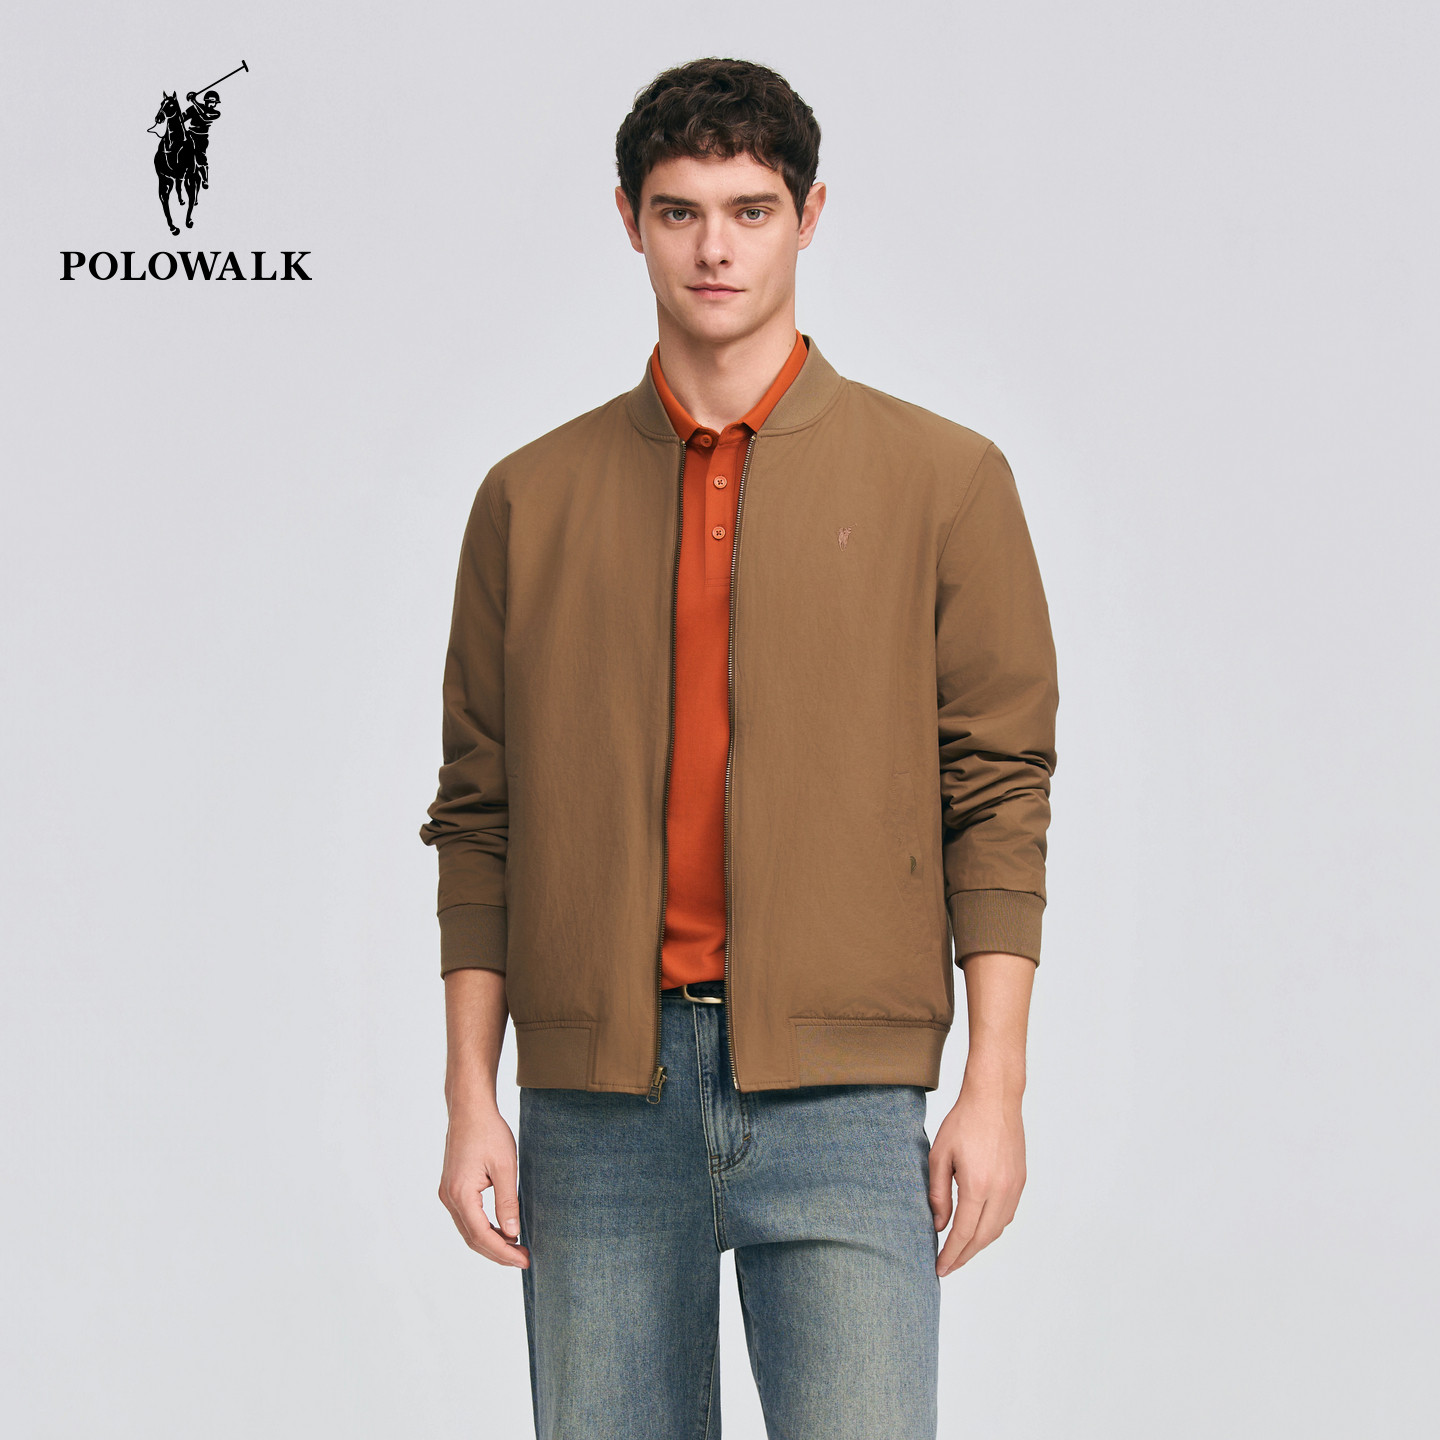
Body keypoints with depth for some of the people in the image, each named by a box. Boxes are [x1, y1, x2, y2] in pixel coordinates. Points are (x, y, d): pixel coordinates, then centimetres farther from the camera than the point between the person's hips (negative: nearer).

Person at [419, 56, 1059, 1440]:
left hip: (838, 1086, -2)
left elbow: (997, 793, 3)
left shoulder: (940, 478, 5)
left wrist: (995, 1086, -3)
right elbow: (478, 818, 10)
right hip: (595, 1095, 2)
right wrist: (470, 1093, 3)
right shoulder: (532, 497, 10)